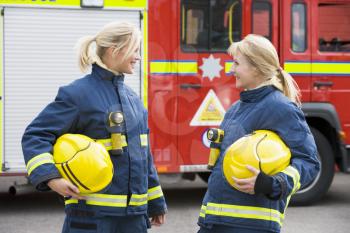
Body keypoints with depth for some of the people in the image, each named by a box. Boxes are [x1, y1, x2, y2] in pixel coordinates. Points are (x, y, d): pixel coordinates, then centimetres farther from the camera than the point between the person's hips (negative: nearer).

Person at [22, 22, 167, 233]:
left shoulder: (132, 98, 14)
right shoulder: (78, 93, -9)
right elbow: (35, 135, -11)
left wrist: (156, 203, 23)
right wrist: (50, 177, -25)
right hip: (93, 214, -7)